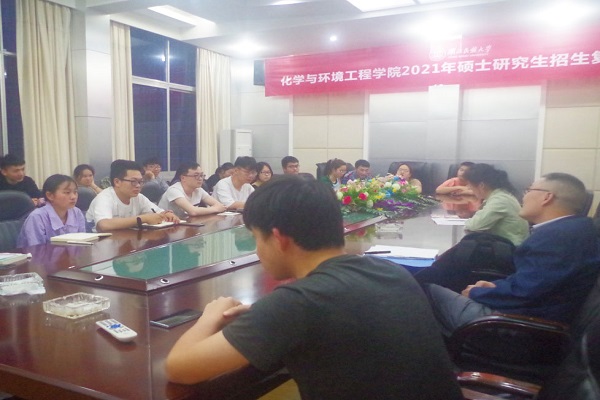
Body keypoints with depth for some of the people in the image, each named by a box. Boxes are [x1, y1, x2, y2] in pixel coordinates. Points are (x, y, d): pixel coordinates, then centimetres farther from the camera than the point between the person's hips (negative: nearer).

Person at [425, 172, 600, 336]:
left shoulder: (557, 235, -24)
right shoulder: (574, 228, 7)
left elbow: (520, 293, -24)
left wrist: (475, 293, -8)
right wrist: (496, 285, 3)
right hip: (530, 316, 10)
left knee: (429, 291, -1)